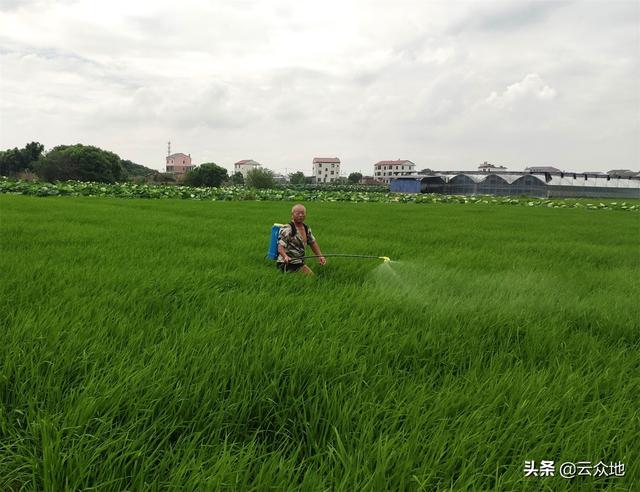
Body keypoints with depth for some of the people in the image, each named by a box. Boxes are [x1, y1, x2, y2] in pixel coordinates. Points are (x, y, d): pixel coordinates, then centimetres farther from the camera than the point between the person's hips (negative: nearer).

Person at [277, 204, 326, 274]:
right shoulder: (287, 229, -14)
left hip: (299, 263, 8)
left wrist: (320, 256, 9)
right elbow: (280, 247, -22)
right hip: (287, 264, -8)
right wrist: (285, 256, -43)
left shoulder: (306, 229, 11)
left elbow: (313, 243, 23)